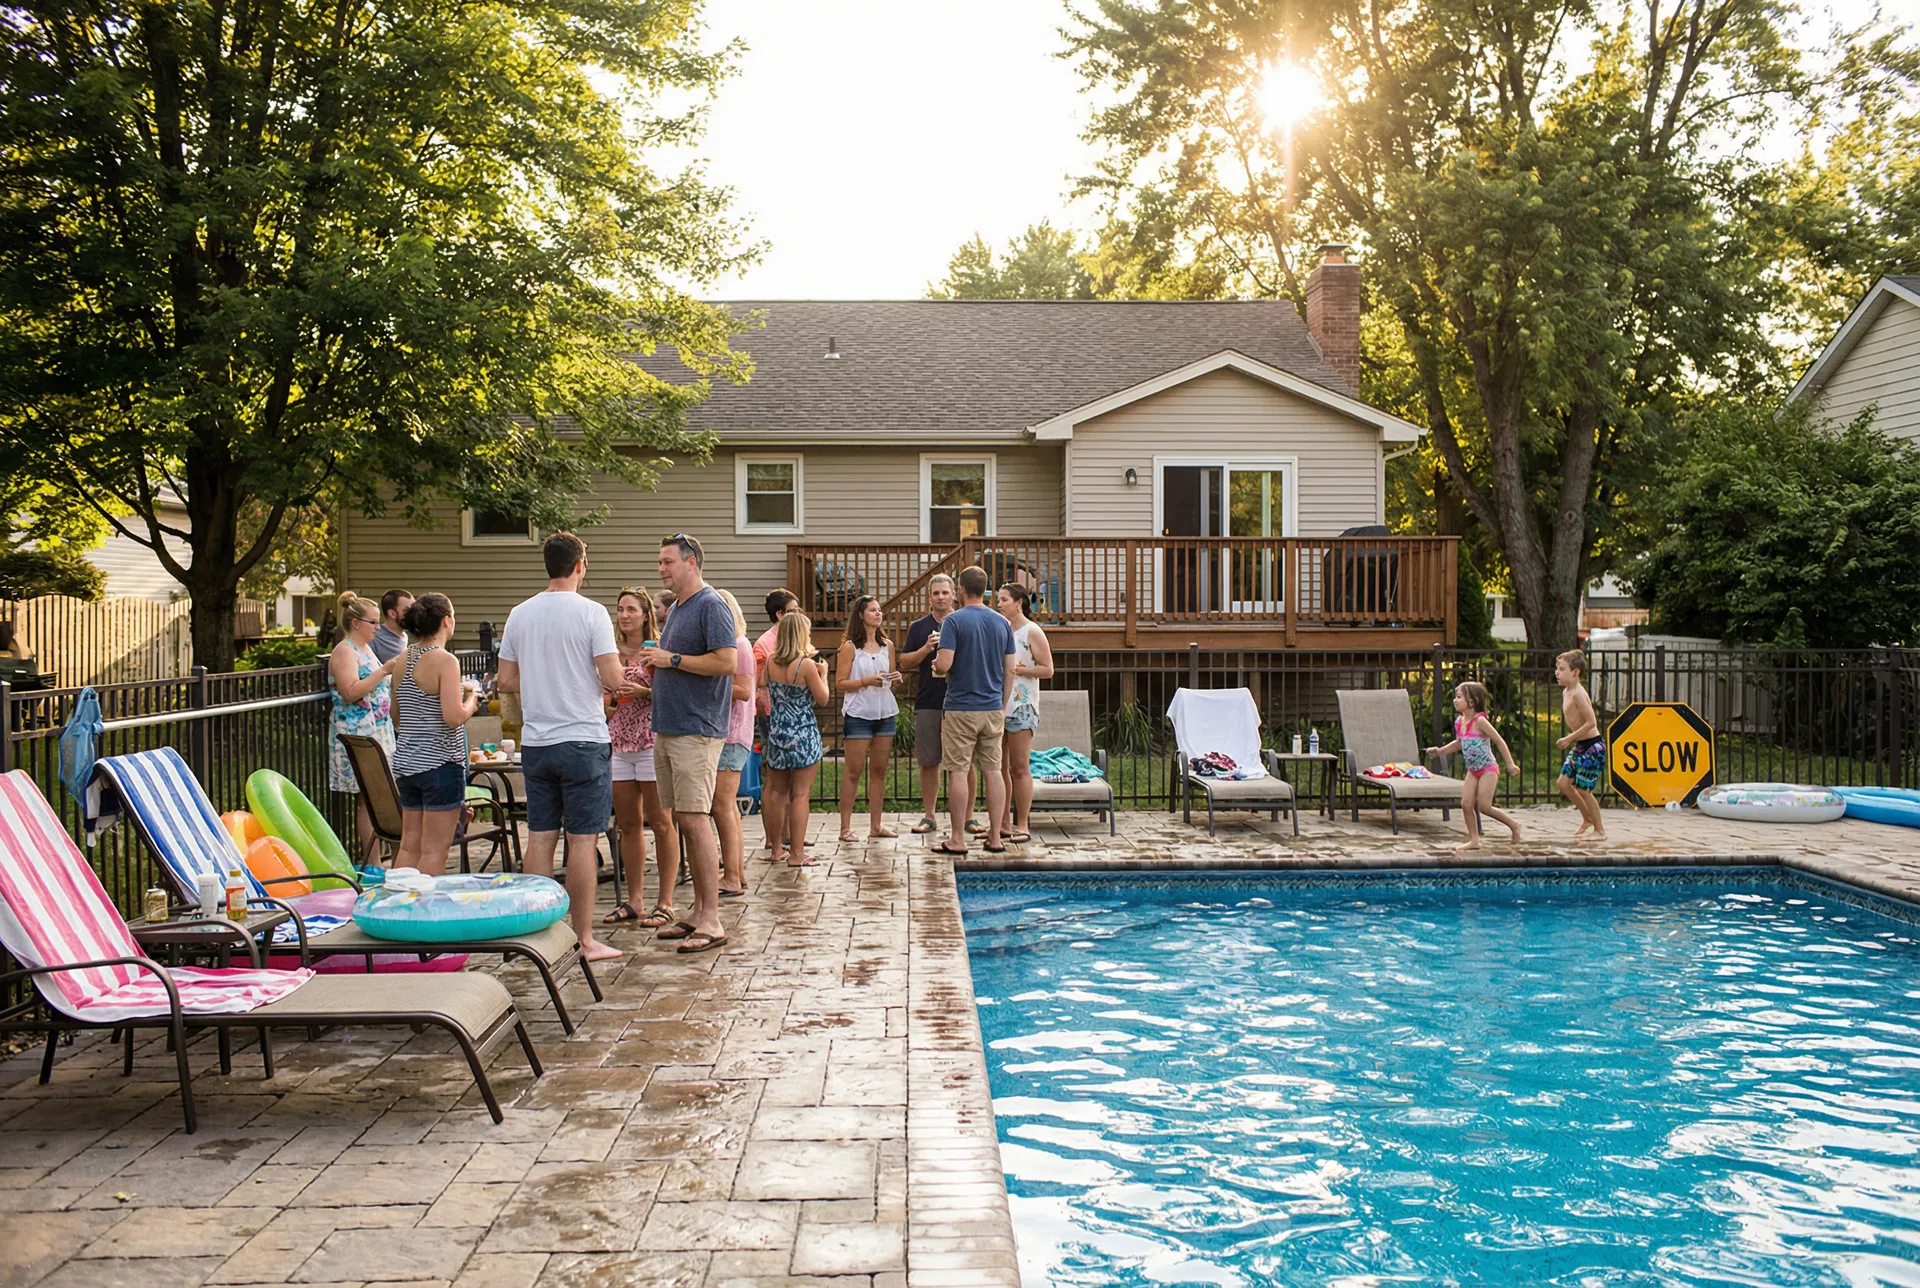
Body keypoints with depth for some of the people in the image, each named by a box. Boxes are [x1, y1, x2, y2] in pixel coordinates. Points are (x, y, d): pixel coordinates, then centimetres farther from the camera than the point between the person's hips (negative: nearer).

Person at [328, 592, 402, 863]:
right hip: (358, 735, -9)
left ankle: (365, 857, 11)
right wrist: (384, 670, -22)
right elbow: (351, 692, -22)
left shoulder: (365, 649, 19)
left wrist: (395, 672, 15)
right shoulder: (344, 651, -10)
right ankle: (371, 863, -7)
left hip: (377, 733, 9)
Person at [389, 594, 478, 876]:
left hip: (405, 762, 8)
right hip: (440, 763, -7)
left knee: (409, 845, 13)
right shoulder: (445, 661, -13)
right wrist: (471, 698, -3)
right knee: (435, 849, -2)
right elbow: (454, 717, -23)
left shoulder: (401, 661, 9)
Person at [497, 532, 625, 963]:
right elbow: (613, 680, -15)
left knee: (540, 837, 10)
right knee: (583, 840, -1)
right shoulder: (590, 613, -10)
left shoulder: (519, 615, 6)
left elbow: (506, 681, 10)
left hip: (535, 742, 5)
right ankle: (584, 939, 4)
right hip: (583, 740, -5)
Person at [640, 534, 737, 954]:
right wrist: (655, 669, 8)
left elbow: (726, 662, -20)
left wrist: (672, 659, -13)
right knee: (684, 821, 11)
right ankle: (698, 910, 19)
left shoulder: (712, 605, -9)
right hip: (667, 728, 9)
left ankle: (711, 922, -8)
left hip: (697, 730, -9)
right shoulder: (675, 610, 20)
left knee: (696, 820, -11)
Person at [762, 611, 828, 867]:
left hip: (776, 731, 5)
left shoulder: (771, 662, 1)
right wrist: (822, 675, 11)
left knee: (778, 791, 16)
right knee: (800, 795, -1)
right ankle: (797, 853, 0)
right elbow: (822, 698, -7)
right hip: (802, 733, -5)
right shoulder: (806, 665, -15)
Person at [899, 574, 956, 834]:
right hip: (928, 702, 1)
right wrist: (926, 649, -10)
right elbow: (904, 662, 6)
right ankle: (929, 815, 15)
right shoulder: (919, 627, 10)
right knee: (928, 762, 5)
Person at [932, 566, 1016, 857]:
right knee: (993, 771, 8)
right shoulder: (1002, 623, 7)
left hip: (961, 708, -5)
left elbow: (944, 664, -17)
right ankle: (995, 838, 11)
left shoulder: (954, 620, -9)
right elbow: (1009, 671, 8)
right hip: (993, 708, 5)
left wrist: (935, 663, 6)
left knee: (959, 772, 0)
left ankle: (958, 840, 4)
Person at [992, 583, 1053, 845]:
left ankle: (1022, 824, 0)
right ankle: (1002, 823, 12)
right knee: (999, 767, 7)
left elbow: (1047, 670, -8)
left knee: (1019, 767, -5)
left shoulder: (1032, 632, -3)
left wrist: (1015, 669, -15)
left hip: (1021, 706, -6)